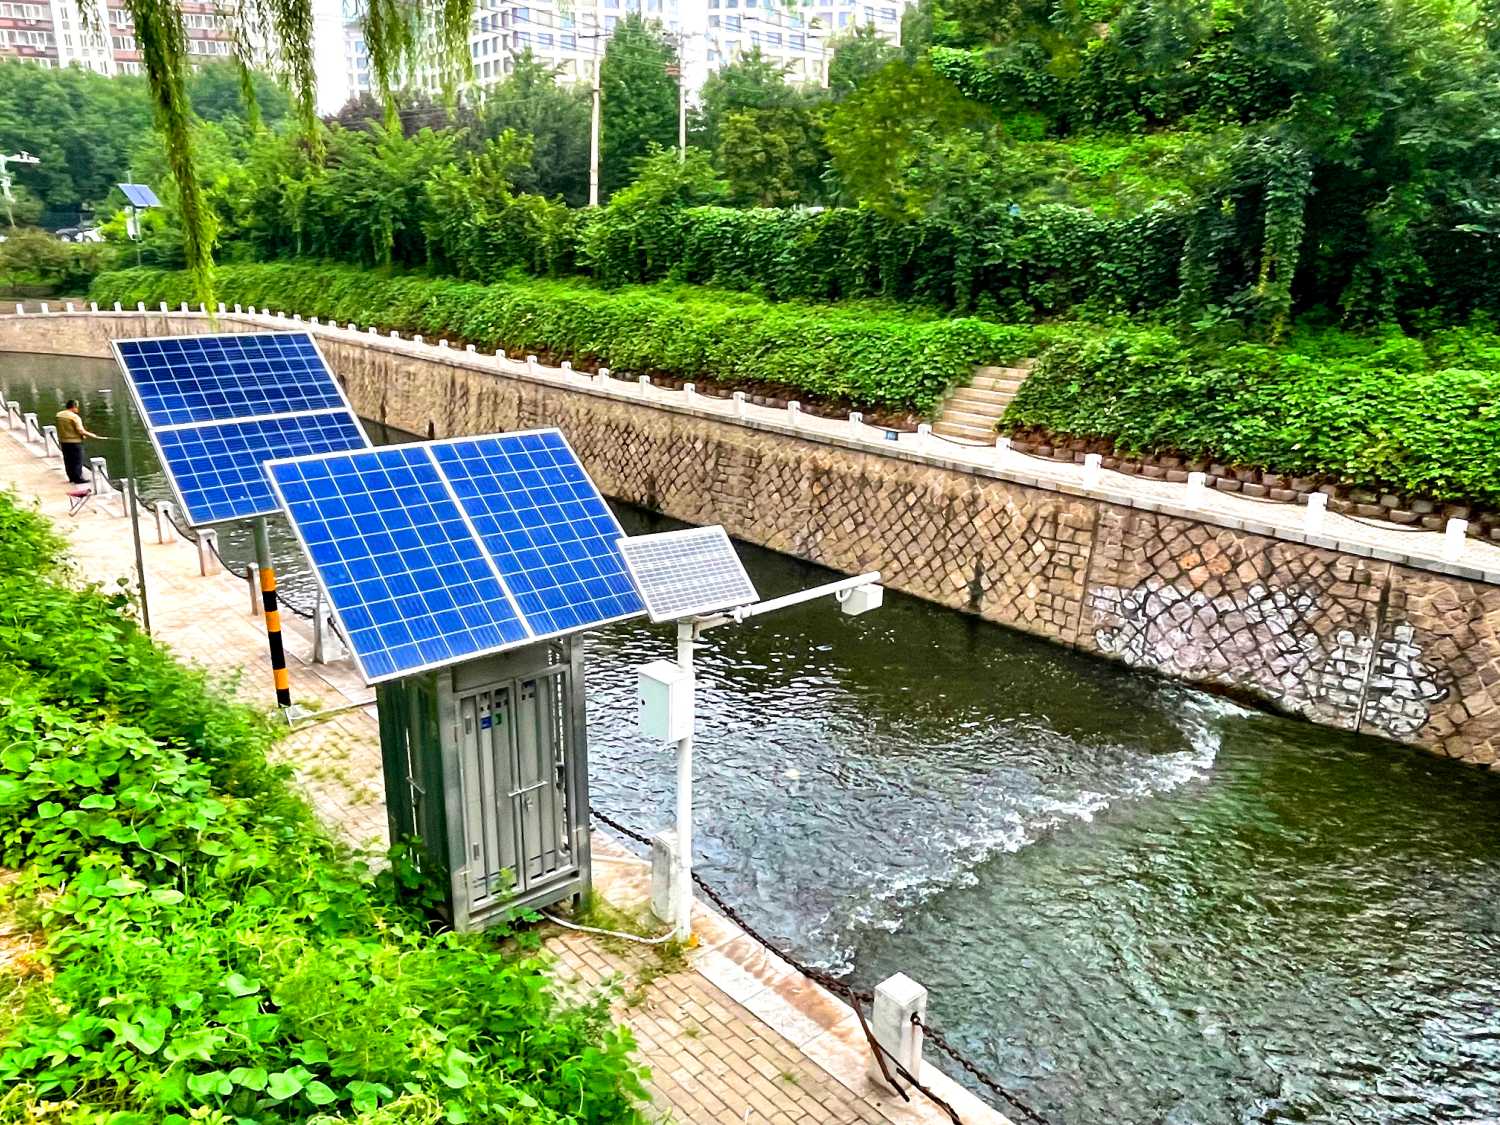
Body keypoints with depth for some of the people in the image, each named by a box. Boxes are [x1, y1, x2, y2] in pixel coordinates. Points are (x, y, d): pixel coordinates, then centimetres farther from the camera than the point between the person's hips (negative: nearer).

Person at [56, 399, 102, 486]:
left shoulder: (59, 415, 6)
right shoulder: (74, 417, -17)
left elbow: (59, 428, 13)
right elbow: (81, 431, -21)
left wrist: (60, 439, 21)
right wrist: (92, 435, -12)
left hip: (63, 441, 8)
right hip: (74, 441, -8)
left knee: (68, 460, 14)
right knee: (77, 460, 0)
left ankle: (71, 477, 21)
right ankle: (78, 478, 1)